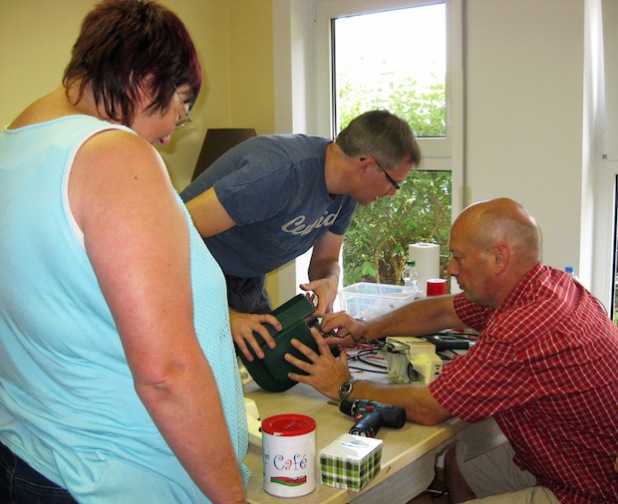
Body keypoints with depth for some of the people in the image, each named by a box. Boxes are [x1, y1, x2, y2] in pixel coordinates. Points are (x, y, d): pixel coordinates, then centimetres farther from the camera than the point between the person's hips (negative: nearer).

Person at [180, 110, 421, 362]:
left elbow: (325, 259, 7)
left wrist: (330, 281, -18)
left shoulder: (346, 190, -5)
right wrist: (224, 315, -38)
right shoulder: (281, 173, -34)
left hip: (247, 282, 8)